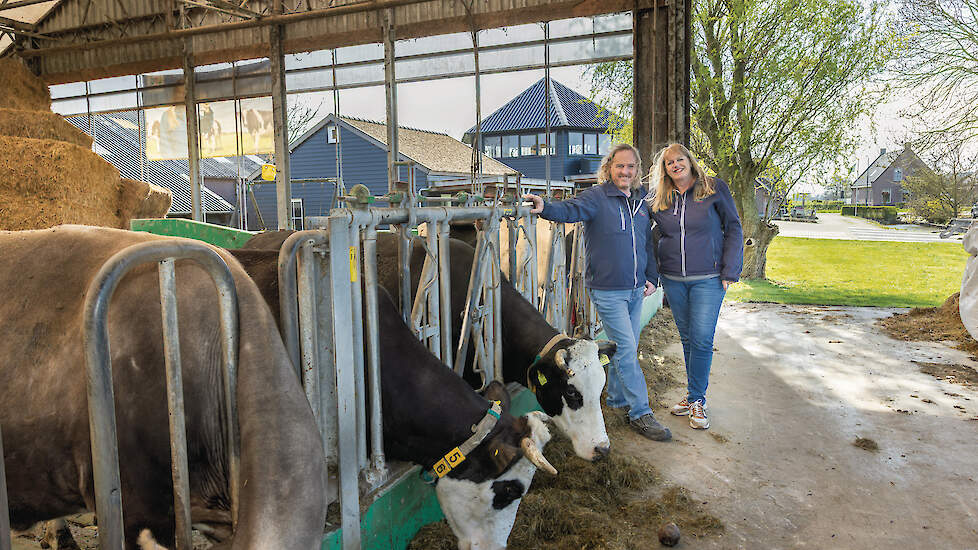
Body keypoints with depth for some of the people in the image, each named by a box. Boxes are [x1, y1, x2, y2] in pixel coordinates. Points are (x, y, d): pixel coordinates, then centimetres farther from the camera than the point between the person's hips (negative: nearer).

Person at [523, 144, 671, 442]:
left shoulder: (641, 202, 12)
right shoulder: (596, 197, -8)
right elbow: (571, 209, -27)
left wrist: (651, 277, 14)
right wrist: (545, 207, -47)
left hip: (635, 290, 7)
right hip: (607, 291, -6)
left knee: (625, 349, 15)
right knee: (626, 350, -5)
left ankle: (617, 399, 33)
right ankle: (640, 413, 5)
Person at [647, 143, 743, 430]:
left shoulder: (715, 188, -1)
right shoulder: (660, 201, 8)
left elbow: (733, 228, 0)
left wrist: (729, 271, -6)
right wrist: (655, 273, 6)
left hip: (707, 280, -3)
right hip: (673, 281, 4)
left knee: (702, 339, -6)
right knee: (687, 338, 10)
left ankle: (696, 399, 6)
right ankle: (695, 394, 22)